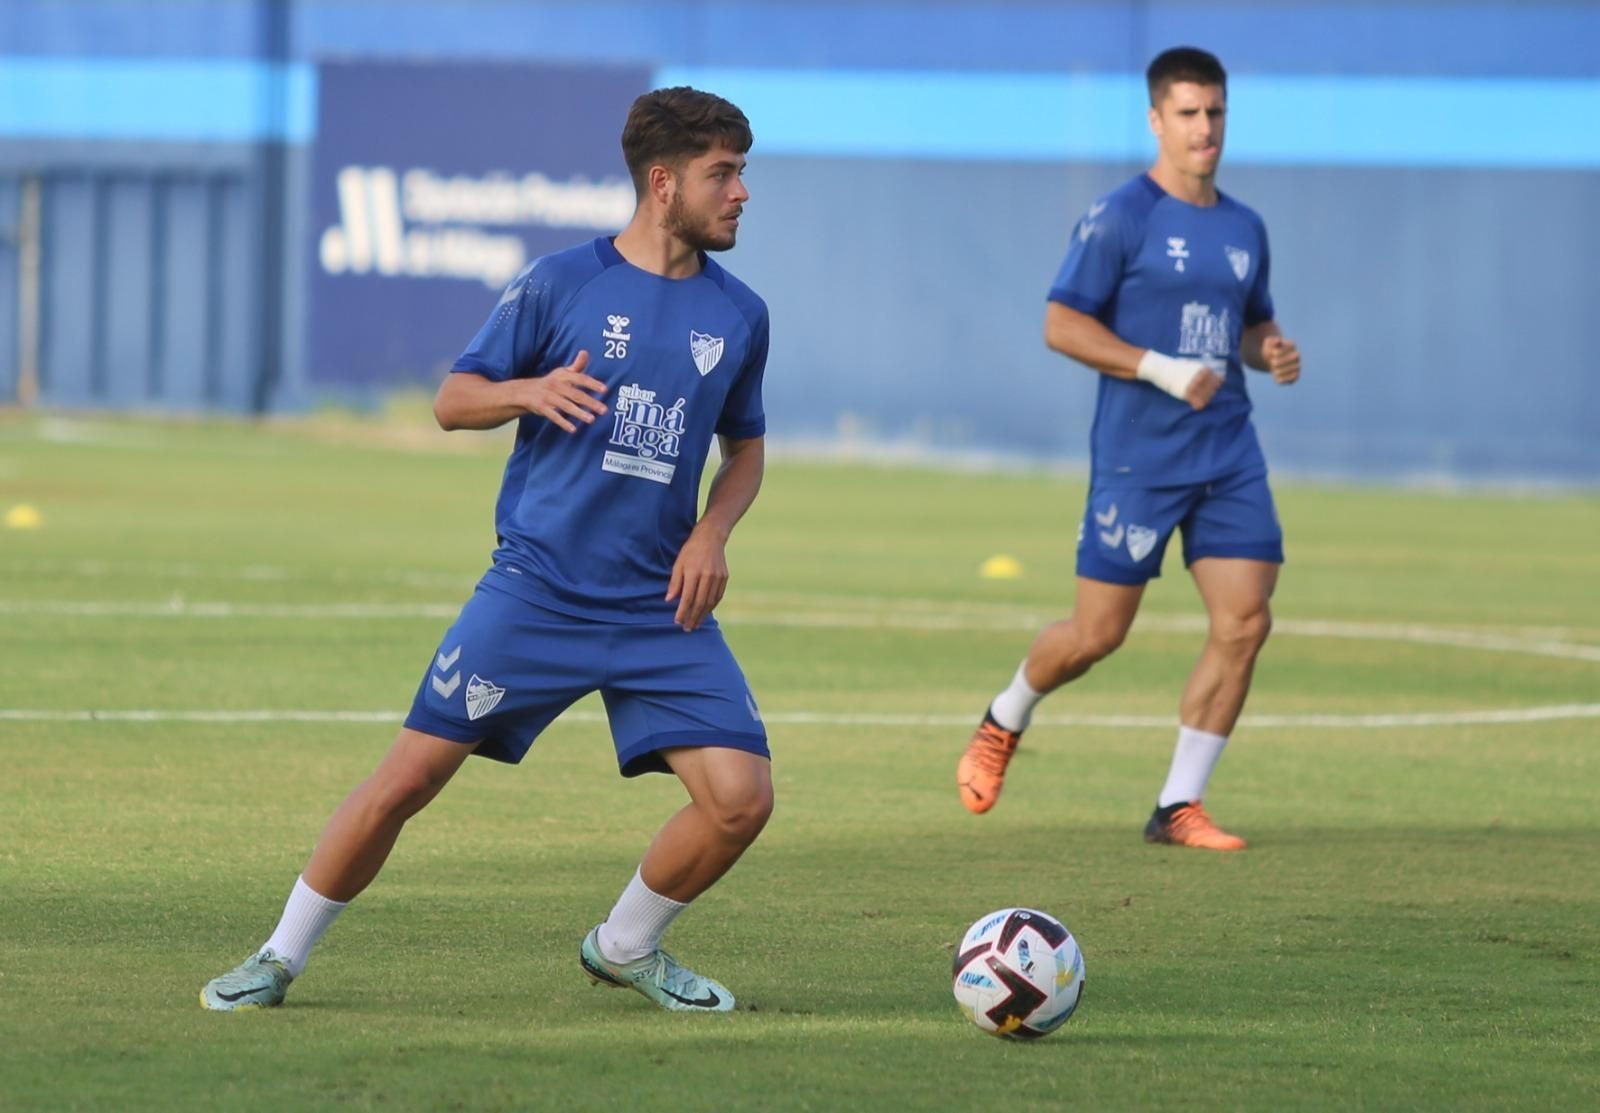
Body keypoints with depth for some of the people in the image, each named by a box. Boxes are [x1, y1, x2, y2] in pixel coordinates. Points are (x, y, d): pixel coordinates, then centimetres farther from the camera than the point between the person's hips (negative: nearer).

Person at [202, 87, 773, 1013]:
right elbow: (452, 402, 2)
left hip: (662, 609, 3)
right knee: (408, 779, -6)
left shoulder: (739, 315, 6)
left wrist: (712, 534, 1)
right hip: (535, 590, -3)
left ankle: (626, 946, 16)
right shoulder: (562, 284, -3)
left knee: (742, 799, -10)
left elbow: (745, 448, 20)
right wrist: (529, 391, -19)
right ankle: (282, 956, 11)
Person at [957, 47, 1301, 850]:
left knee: (1244, 623, -7)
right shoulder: (1120, 218, -7)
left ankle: (1178, 807, 1)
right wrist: (1163, 370, -18)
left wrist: (1272, 352, 2)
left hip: (1228, 455, 5)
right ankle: (1003, 725, 32)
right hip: (1137, 458, -5)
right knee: (1097, 633, 0)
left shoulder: (1244, 229, 13)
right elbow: (1062, 325, -10)